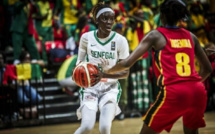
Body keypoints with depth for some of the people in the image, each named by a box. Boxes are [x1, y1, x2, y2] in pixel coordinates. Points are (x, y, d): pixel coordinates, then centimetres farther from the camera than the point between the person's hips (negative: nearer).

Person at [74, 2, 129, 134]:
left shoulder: (120, 40, -8)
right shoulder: (86, 37, -4)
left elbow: (125, 72, -6)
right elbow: (80, 62, 8)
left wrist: (104, 75, -22)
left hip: (110, 88, 0)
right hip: (90, 87, 0)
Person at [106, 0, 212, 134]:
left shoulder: (155, 35, 5)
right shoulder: (190, 36, 17)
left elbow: (127, 63, -1)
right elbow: (208, 68, 23)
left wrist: (106, 72, 17)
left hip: (173, 93, -4)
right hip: (198, 92, 4)